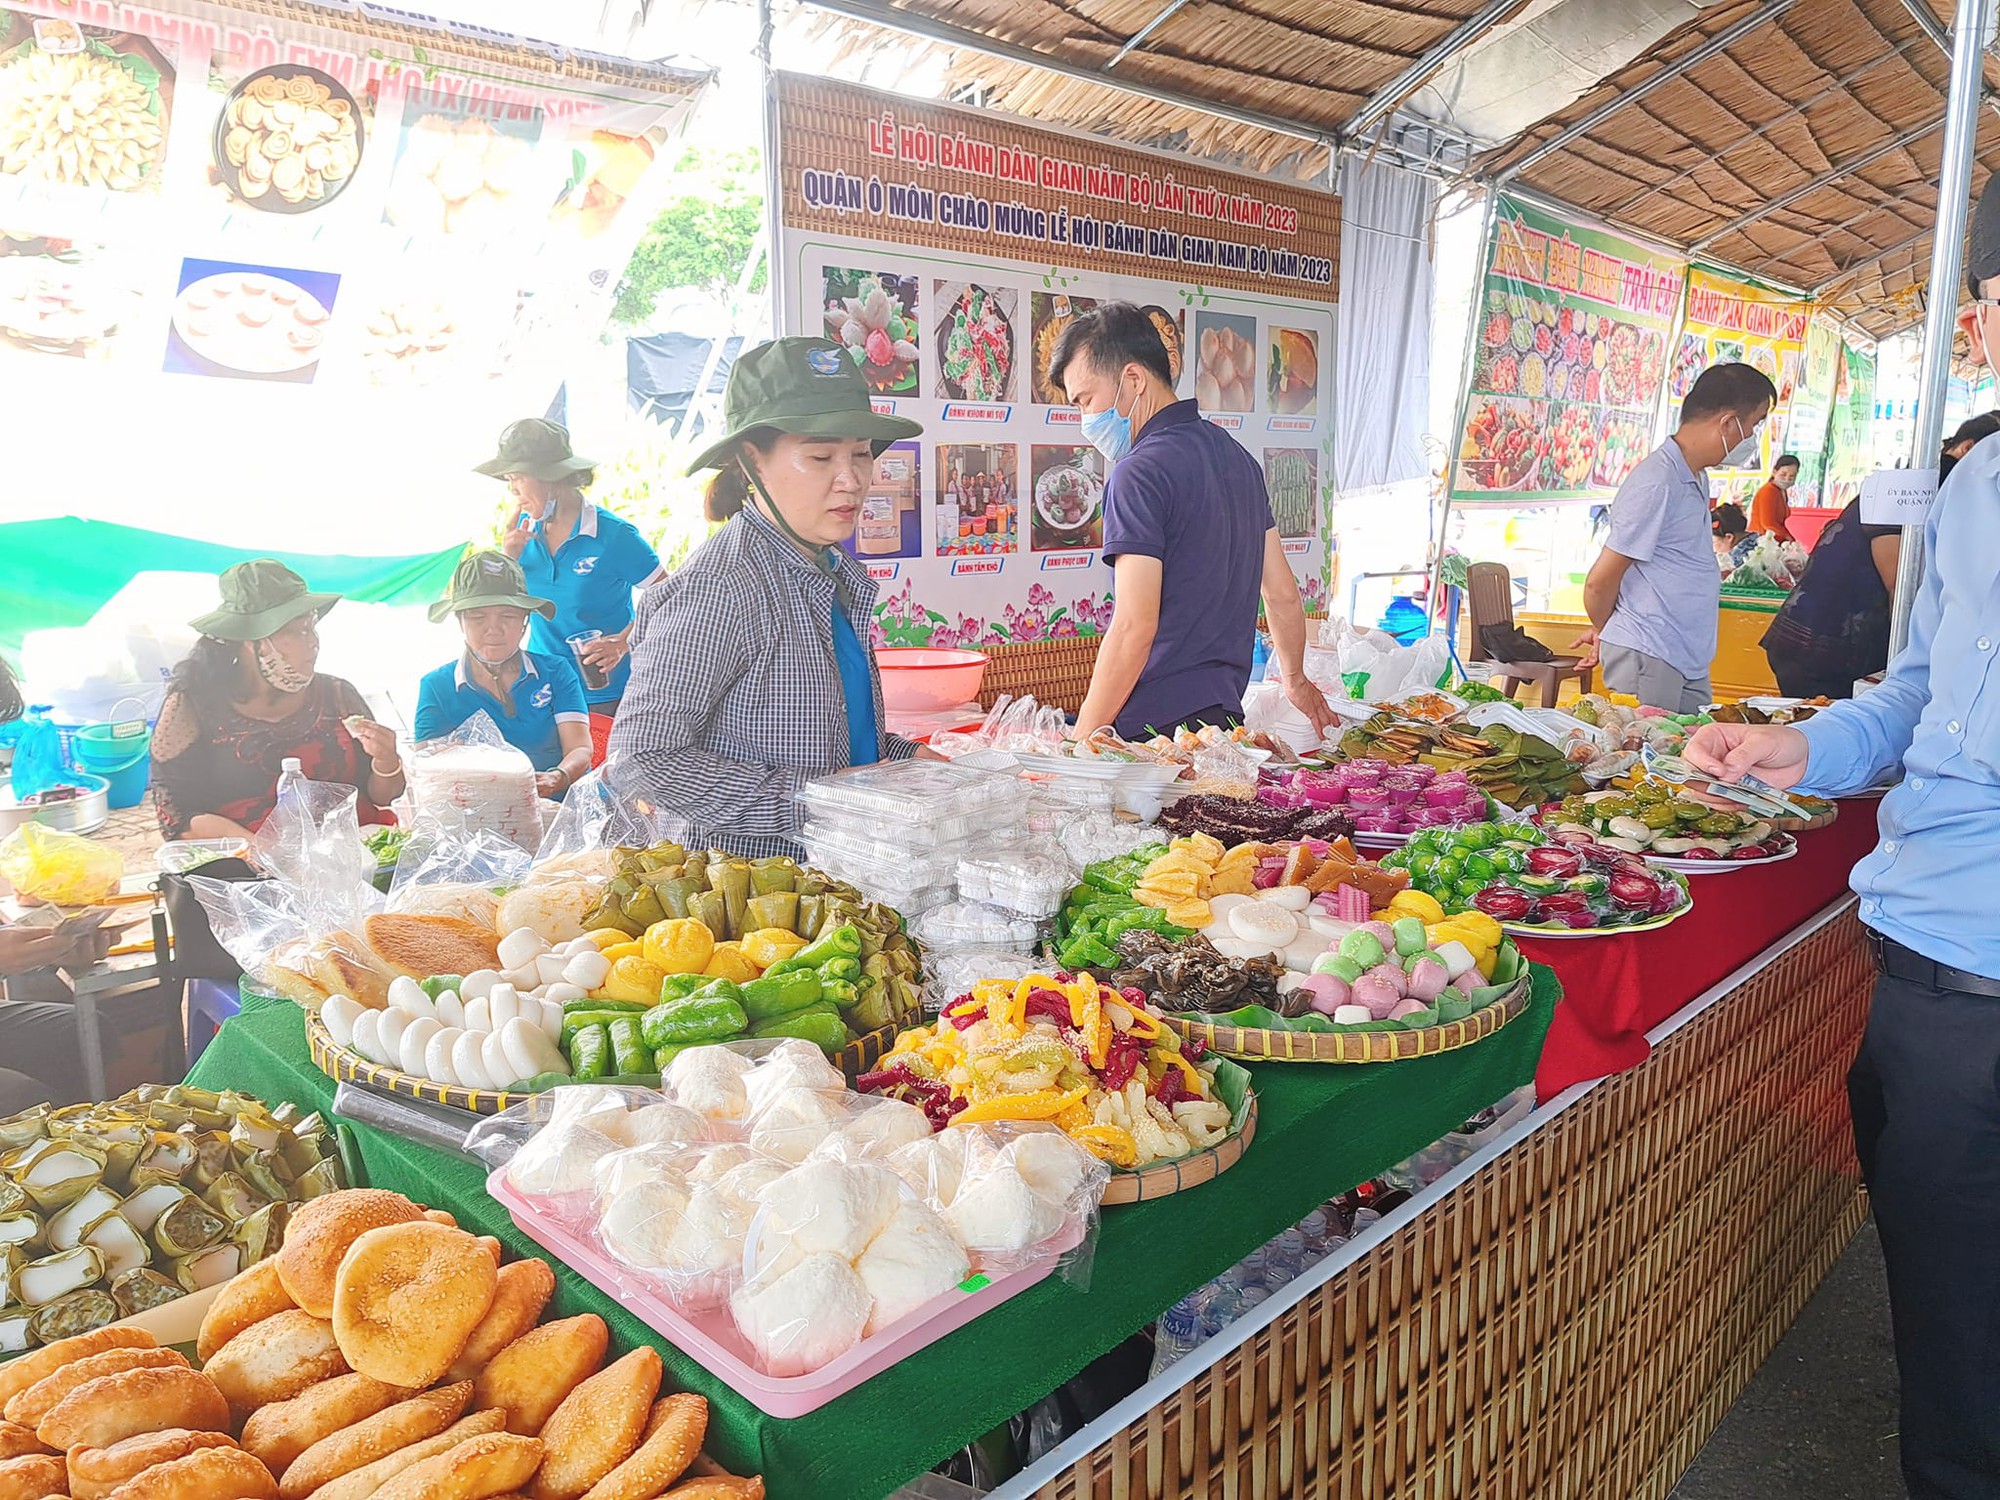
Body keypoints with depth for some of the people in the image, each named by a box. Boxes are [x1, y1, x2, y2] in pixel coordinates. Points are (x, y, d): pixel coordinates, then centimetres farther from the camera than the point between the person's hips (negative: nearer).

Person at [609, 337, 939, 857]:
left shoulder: (834, 572, 10)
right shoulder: (721, 588, -16)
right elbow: (640, 758, -18)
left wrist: (905, 756, 4)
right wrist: (811, 798, -19)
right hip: (743, 878, -6)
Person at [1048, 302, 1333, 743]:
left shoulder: (1139, 474, -13)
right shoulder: (1238, 456, 14)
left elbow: (1134, 628, -20)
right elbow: (1284, 595, 20)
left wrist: (1083, 739, -14)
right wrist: (1295, 680, 35)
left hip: (1155, 723, -9)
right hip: (1225, 714, 9)